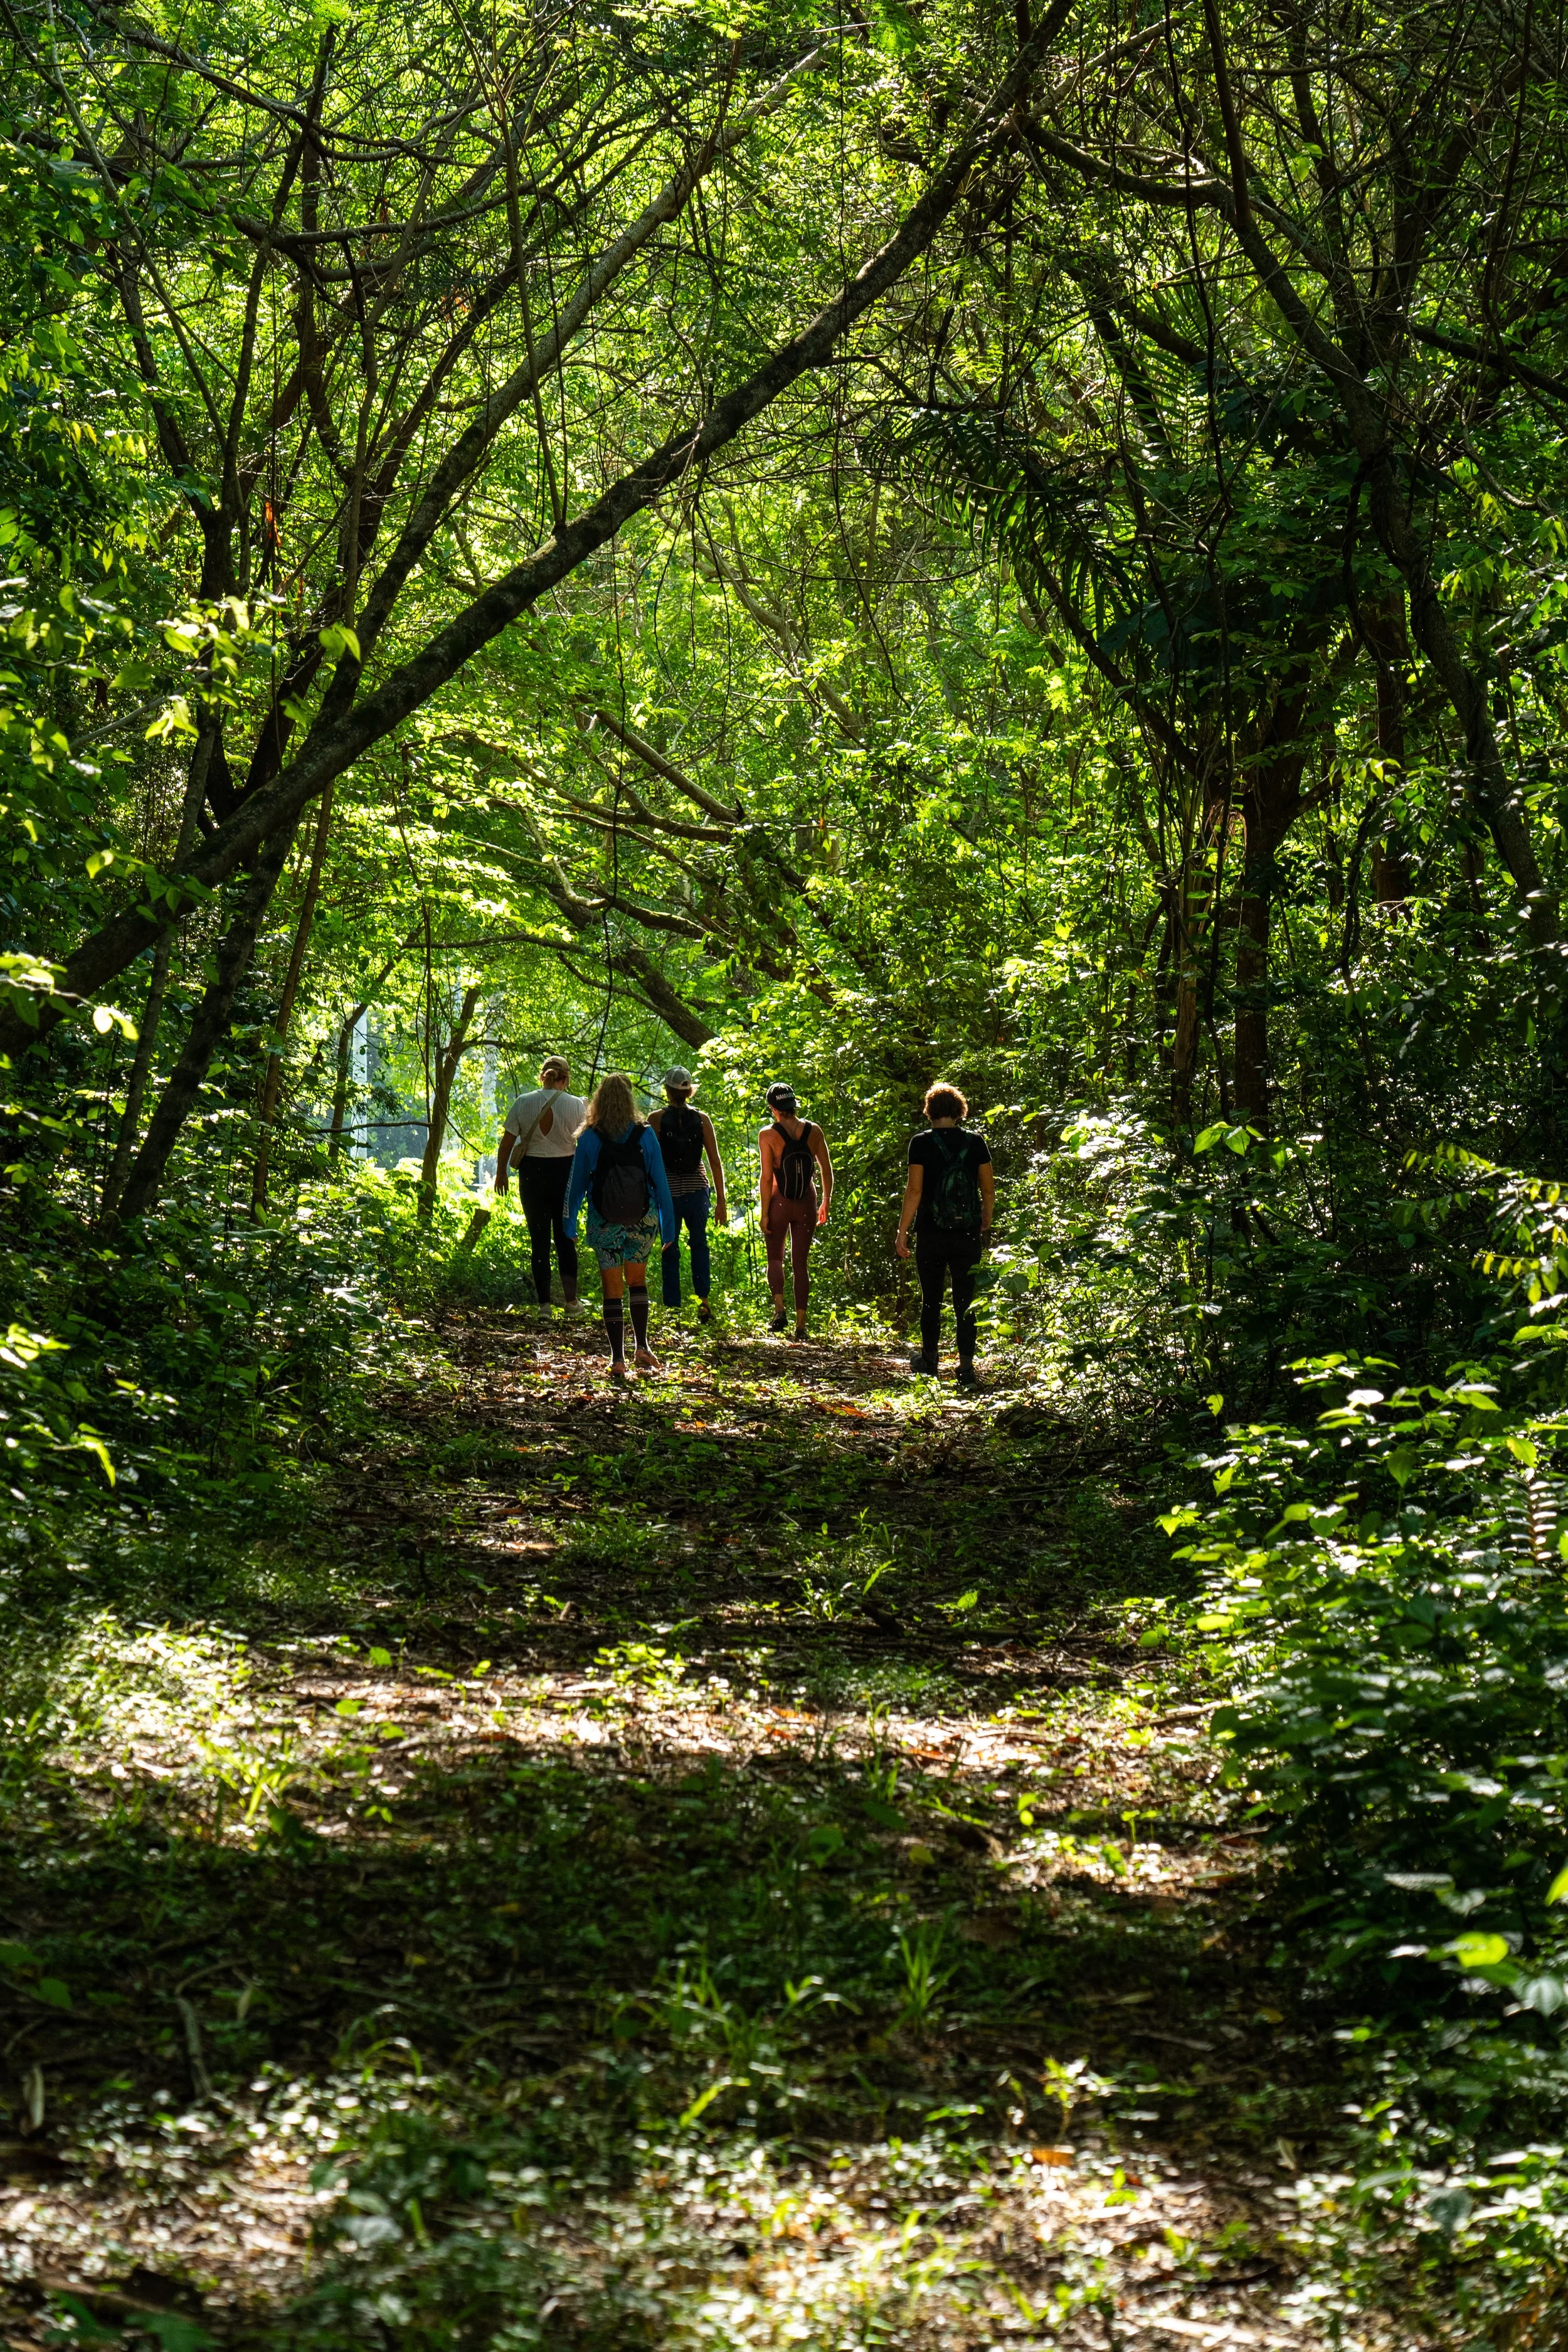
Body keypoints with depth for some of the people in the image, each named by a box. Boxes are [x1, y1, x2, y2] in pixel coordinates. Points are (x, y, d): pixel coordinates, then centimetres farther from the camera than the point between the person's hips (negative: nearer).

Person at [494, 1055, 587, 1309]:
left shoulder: (523, 1103, -4)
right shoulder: (577, 1105, -6)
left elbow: (507, 1142, 0)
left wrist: (501, 1172, 11)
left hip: (532, 1173, 0)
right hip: (565, 1171, 0)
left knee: (539, 1238, 7)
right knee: (565, 1237, 13)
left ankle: (544, 1301, 7)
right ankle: (570, 1297, 9)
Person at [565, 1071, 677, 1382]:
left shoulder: (589, 1139, -7)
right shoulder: (645, 1135, -6)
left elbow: (576, 1184, -1)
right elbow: (660, 1183, -3)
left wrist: (570, 1224, 10)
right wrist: (668, 1227, 4)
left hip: (605, 1224, -1)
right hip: (642, 1222, 1)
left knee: (613, 1290, 7)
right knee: (638, 1281, 22)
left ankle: (618, 1360, 3)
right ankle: (643, 1348, 16)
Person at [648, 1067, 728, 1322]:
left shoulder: (656, 1119, -6)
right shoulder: (702, 1119, -1)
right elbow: (715, 1162, 0)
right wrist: (721, 1201, 6)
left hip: (668, 1192, -2)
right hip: (697, 1191, 2)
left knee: (671, 1252, 9)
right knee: (699, 1245, 20)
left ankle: (673, 1309, 9)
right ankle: (703, 1300, 5)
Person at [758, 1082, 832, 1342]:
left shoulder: (768, 1135, -9)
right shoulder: (814, 1131, 1)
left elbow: (767, 1178, -11)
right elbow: (827, 1169, 6)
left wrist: (764, 1214, -7)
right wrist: (826, 1203, 17)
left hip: (779, 1203, -2)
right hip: (806, 1204, 2)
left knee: (775, 1258, 15)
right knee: (800, 1263, 10)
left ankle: (779, 1309, -6)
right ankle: (801, 1324, 5)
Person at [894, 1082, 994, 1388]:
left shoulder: (922, 1144, -7)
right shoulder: (976, 1143, 0)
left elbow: (914, 1191, -10)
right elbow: (989, 1190, 5)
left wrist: (902, 1232, -4)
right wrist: (986, 1225, 21)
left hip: (931, 1234, -1)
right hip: (968, 1236, 1)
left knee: (931, 1299, 14)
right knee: (965, 1302, 3)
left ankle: (929, 1359, 27)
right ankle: (966, 1366, -4)